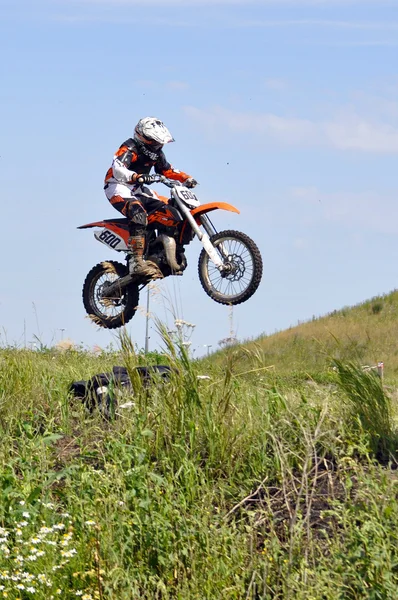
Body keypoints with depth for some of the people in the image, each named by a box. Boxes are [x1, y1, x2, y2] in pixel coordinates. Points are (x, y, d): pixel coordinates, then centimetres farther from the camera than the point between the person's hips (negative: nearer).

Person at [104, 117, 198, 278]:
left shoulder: (156, 153, 11)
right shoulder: (129, 149, -15)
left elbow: (167, 170, 25)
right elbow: (118, 169, -32)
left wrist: (185, 178, 8)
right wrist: (136, 177, -50)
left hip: (139, 190, 9)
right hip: (120, 189, -9)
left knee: (172, 215, -4)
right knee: (139, 214, -38)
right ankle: (137, 262, -45)